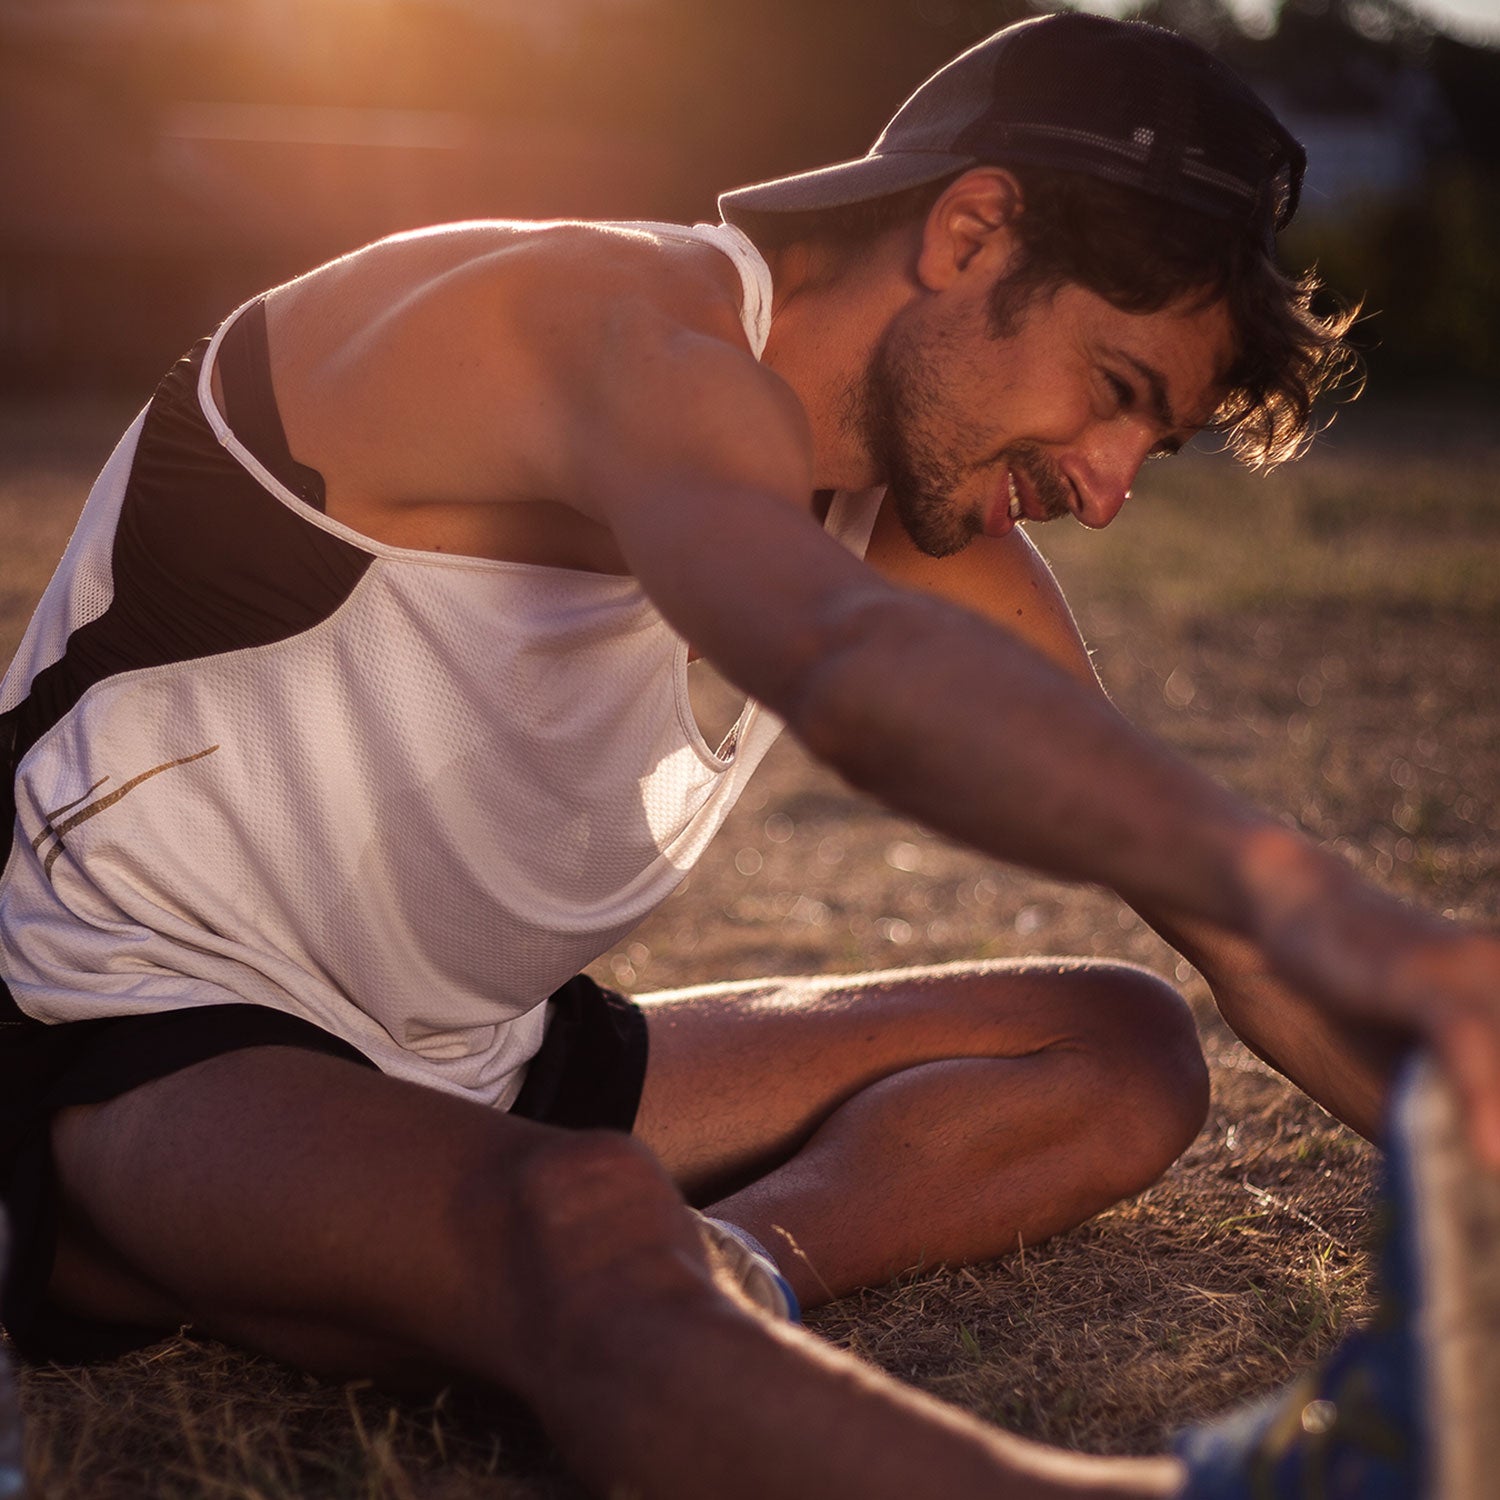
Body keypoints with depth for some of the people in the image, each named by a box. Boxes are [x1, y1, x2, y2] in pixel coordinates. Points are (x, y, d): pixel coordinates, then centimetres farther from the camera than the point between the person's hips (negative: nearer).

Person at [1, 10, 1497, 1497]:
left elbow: (1225, 920, 1)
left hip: (475, 1066, 9)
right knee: (578, 1225, -42)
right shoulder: (631, 331, -23)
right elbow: (852, 663, -47)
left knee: (1123, 1052, 1)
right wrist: (1288, 885, -59)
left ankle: (721, 1267, -22)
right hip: (160, 1036, -9)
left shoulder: (921, 530, 3)